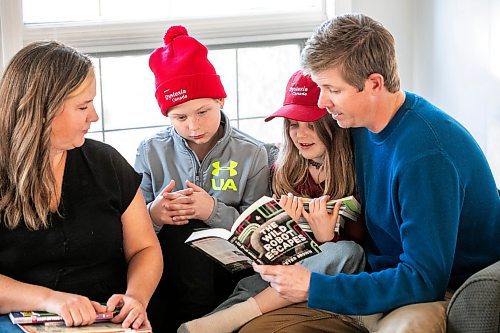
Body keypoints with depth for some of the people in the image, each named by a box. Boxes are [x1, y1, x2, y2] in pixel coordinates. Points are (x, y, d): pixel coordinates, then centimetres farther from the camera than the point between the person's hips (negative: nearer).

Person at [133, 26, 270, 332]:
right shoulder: (151, 152, 5)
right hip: (166, 267, 1)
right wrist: (152, 215, -16)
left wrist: (215, 211, -17)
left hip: (228, 267, -1)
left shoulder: (252, 154, 2)